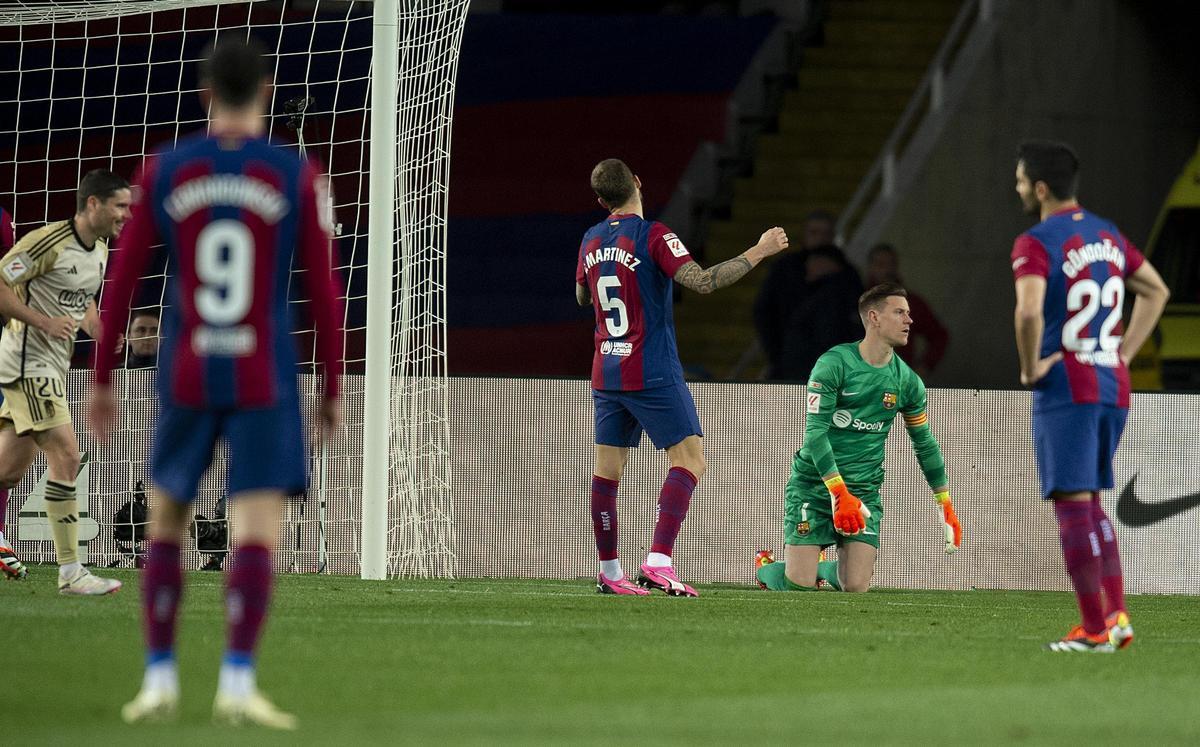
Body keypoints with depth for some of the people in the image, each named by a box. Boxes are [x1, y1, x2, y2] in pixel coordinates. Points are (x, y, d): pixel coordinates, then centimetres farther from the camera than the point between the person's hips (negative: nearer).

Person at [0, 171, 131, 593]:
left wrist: (95, 324, 5)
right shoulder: (48, 242, -18)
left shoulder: (100, 248, 10)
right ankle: (70, 572, -11)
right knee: (65, 455, -14)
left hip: (53, 367, 9)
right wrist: (43, 321, -24)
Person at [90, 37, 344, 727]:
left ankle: (160, 680, 10)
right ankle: (238, 683, -18)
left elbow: (123, 282, 2)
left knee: (166, 522, 16)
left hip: (186, 379, 2)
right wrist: (334, 390, 6)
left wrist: (102, 380, 11)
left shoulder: (163, 172, 0)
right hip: (266, 381, -2)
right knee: (258, 532, -5)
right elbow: (324, 291, -4)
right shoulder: (298, 178, -4)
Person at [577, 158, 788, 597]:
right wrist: (759, 252, -17)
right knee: (690, 460, -6)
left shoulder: (591, 241, 8)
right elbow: (703, 282, -22)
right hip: (652, 374, -7)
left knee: (608, 470, 10)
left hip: (606, 373, 7)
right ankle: (658, 562, -20)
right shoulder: (652, 236, -13)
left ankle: (609, 572, 13)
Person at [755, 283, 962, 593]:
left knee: (856, 586, -11)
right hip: (814, 483, -4)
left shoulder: (907, 381, 5)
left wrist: (946, 509, 17)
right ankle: (765, 566, 25)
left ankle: (823, 567, 25)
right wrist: (839, 493, -24)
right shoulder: (834, 364, -10)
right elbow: (815, 432, -16)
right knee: (799, 585, -11)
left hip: (864, 490, 4)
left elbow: (926, 446, 17)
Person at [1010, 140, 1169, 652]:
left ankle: (1094, 629, -5)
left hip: (1065, 385, -8)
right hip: (1113, 386, 8)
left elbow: (1029, 310, -29)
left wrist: (1030, 368, -14)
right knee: (1091, 503, 17)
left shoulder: (1035, 245, -12)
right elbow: (1156, 292, 23)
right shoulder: (1108, 235, 12)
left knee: (1072, 503, -4)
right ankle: (1116, 615, 11)